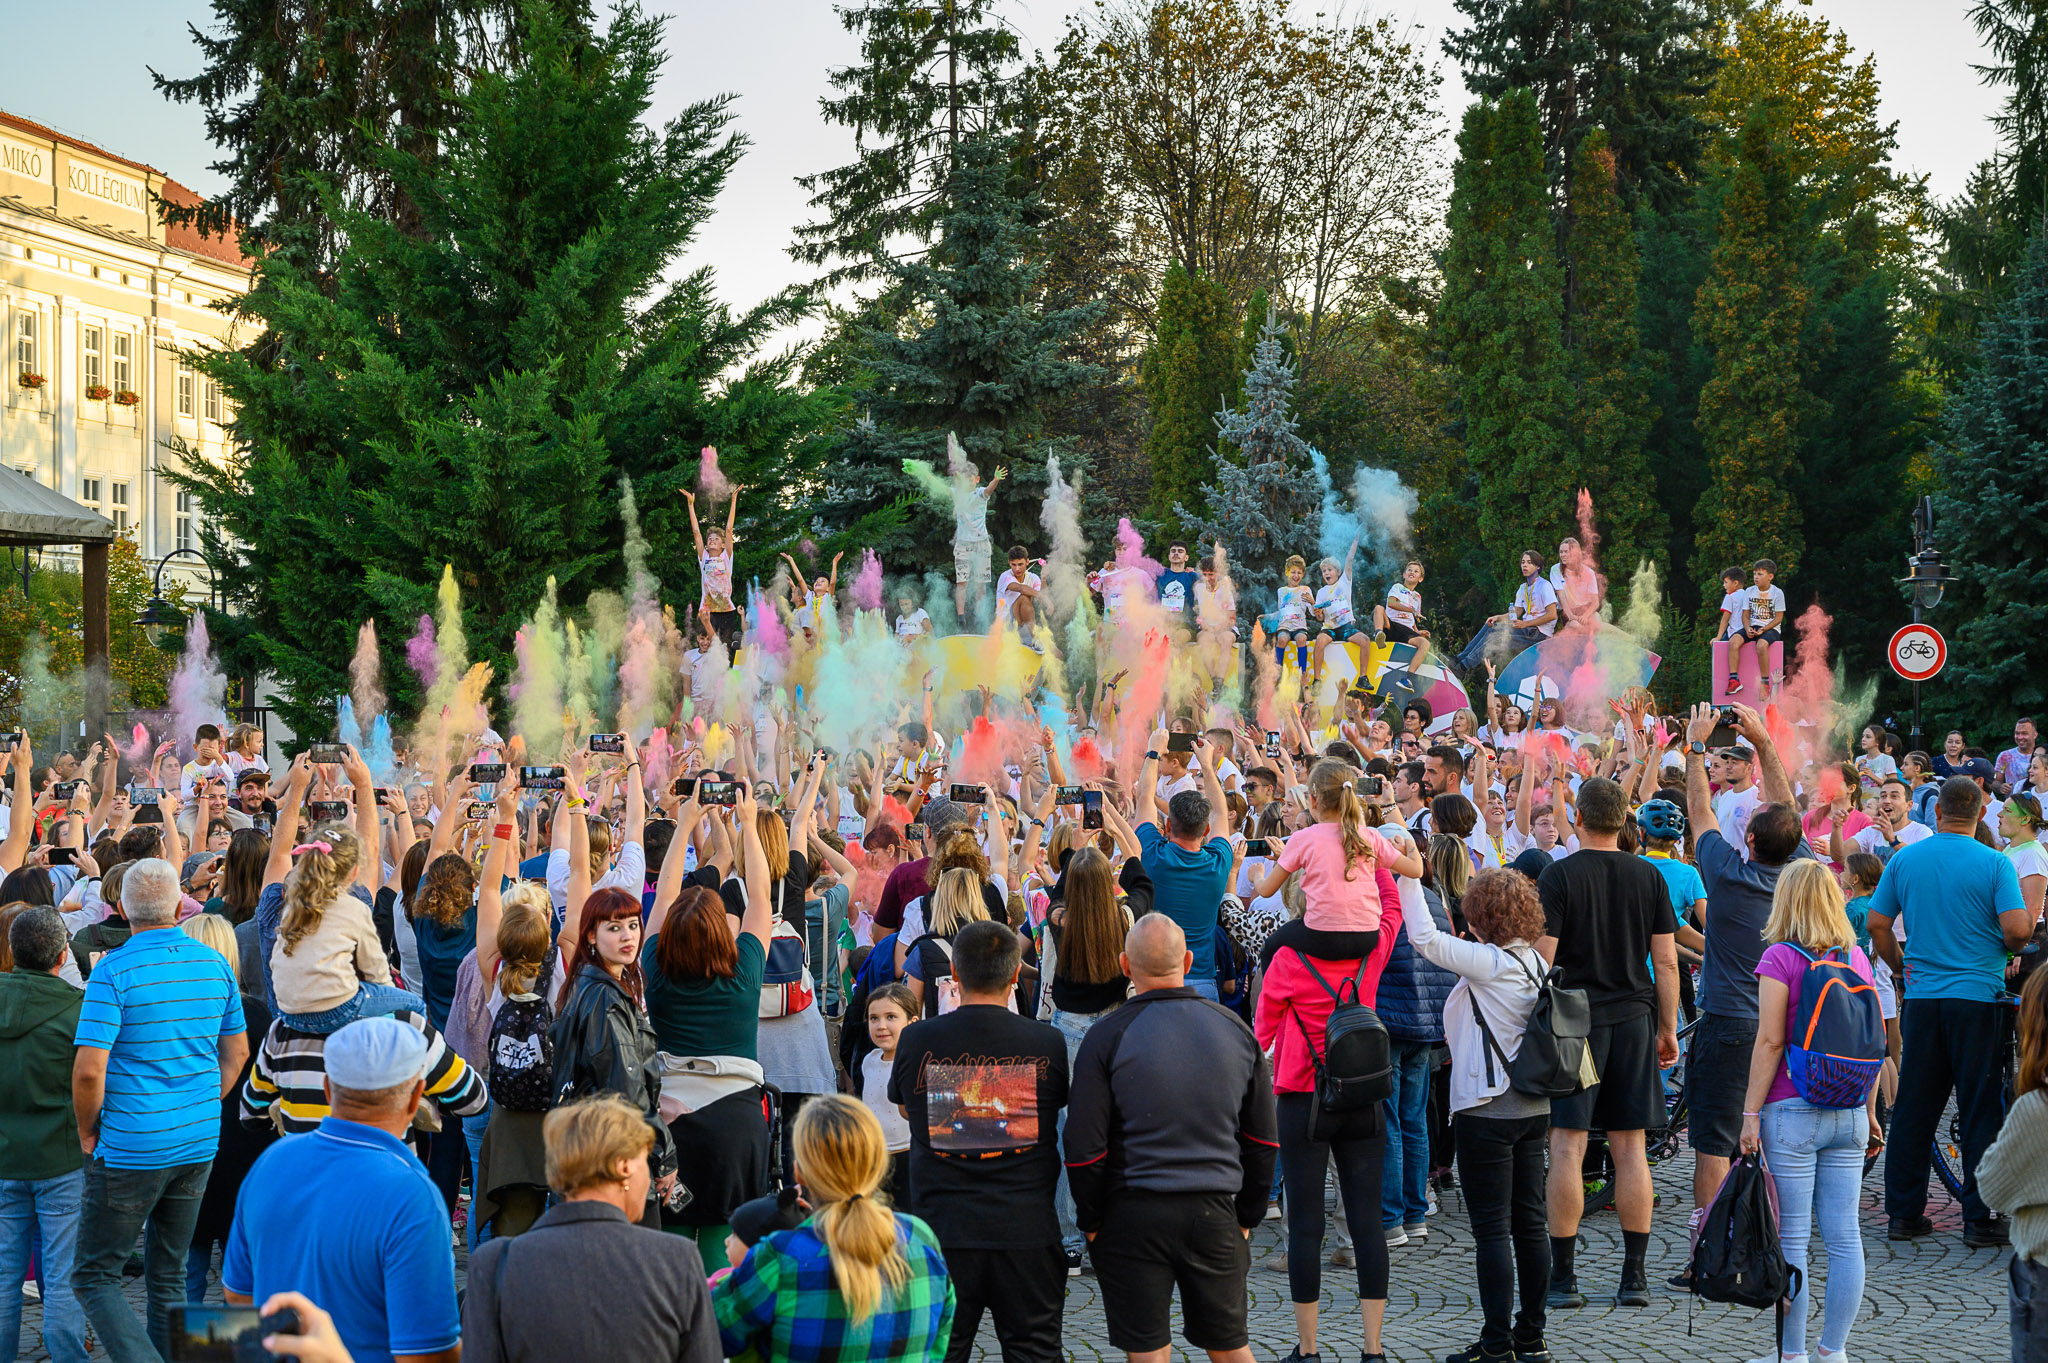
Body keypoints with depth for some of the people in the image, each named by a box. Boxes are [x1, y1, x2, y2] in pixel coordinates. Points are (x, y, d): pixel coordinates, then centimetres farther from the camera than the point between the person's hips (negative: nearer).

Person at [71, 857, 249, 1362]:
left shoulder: (113, 972, -14)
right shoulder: (215, 965, 3)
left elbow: (89, 1069, -19)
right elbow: (236, 1052, 12)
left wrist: (87, 1132, -4)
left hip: (131, 1149, -5)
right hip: (200, 1142, 5)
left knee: (95, 1276, 3)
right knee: (169, 1276, 16)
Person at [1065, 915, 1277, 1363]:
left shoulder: (1107, 1037, -8)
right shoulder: (1236, 1030, 4)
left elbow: (1084, 1148, -8)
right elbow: (1263, 1139, 10)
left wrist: (1090, 1220, 4)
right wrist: (1248, 1216, 18)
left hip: (1133, 1214, -3)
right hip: (1215, 1209, 3)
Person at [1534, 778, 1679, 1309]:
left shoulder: (1559, 876, -7)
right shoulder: (1648, 876, 4)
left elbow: (1541, 959, -9)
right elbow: (1667, 962, 6)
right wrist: (1668, 1028, 14)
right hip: (1633, 1019, 3)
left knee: (1566, 1147, -1)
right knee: (1630, 1148, 6)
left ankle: (1563, 1277, 0)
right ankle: (1634, 1276, 8)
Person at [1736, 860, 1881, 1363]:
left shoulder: (1781, 958, -9)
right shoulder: (1857, 956, 7)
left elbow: (1770, 1041, -12)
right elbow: (1871, 1040, 10)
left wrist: (1751, 1112, -7)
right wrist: (1870, 1109, 18)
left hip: (1793, 1113, -5)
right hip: (1848, 1114, 5)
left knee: (1791, 1238, 0)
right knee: (1844, 1236, 7)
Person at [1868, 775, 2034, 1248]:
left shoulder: (1903, 860, 4)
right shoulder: (1994, 864, -8)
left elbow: (1877, 925, 6)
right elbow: (2017, 929, -15)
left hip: (1921, 997, 4)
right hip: (1978, 997, -4)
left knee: (1913, 1108, 9)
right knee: (1980, 1110, 2)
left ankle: (1904, 1212, 12)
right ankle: (1979, 1218, 2)